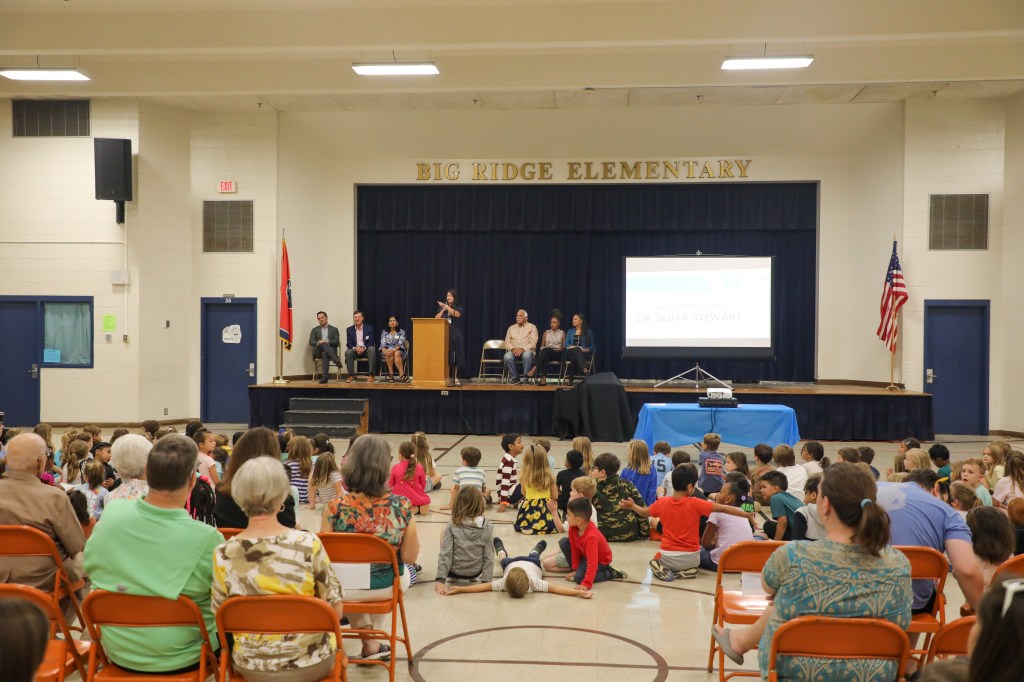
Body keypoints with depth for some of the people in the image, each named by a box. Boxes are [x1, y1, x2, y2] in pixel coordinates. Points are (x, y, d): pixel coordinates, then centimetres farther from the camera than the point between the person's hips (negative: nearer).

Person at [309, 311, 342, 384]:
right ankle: (336, 360, -51)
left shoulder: (334, 329, 18)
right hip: (318, 352, 1)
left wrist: (328, 341, -15)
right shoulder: (314, 330, 20)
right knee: (323, 344, -35)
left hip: (331, 350, -1)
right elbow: (311, 342, 6)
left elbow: (337, 342, 4)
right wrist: (318, 343, -17)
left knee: (325, 353, -39)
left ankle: (324, 377, -51)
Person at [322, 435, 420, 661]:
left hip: (346, 588, 0)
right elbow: (410, 557, -13)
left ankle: (370, 643, 37)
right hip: (388, 587, 1)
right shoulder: (402, 507, -21)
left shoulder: (336, 507, -23)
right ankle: (373, 635, 48)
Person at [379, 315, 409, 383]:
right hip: (387, 350, 1)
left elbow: (400, 343, -7)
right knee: (389, 353, -36)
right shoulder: (384, 332, 14)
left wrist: (394, 350, -27)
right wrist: (384, 351, -22)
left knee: (396, 354, -38)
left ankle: (401, 375, -44)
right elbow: (383, 343, 1)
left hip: (398, 350, -1)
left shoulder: (401, 332, 8)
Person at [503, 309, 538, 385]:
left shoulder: (532, 327, 7)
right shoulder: (511, 328, 18)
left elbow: (533, 343, -4)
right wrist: (513, 349, -11)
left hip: (527, 350, -3)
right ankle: (515, 377, -15)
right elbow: (507, 342, 11)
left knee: (527, 355, -39)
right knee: (507, 356, -32)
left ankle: (526, 378, -24)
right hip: (514, 350, 3)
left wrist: (523, 349, -19)